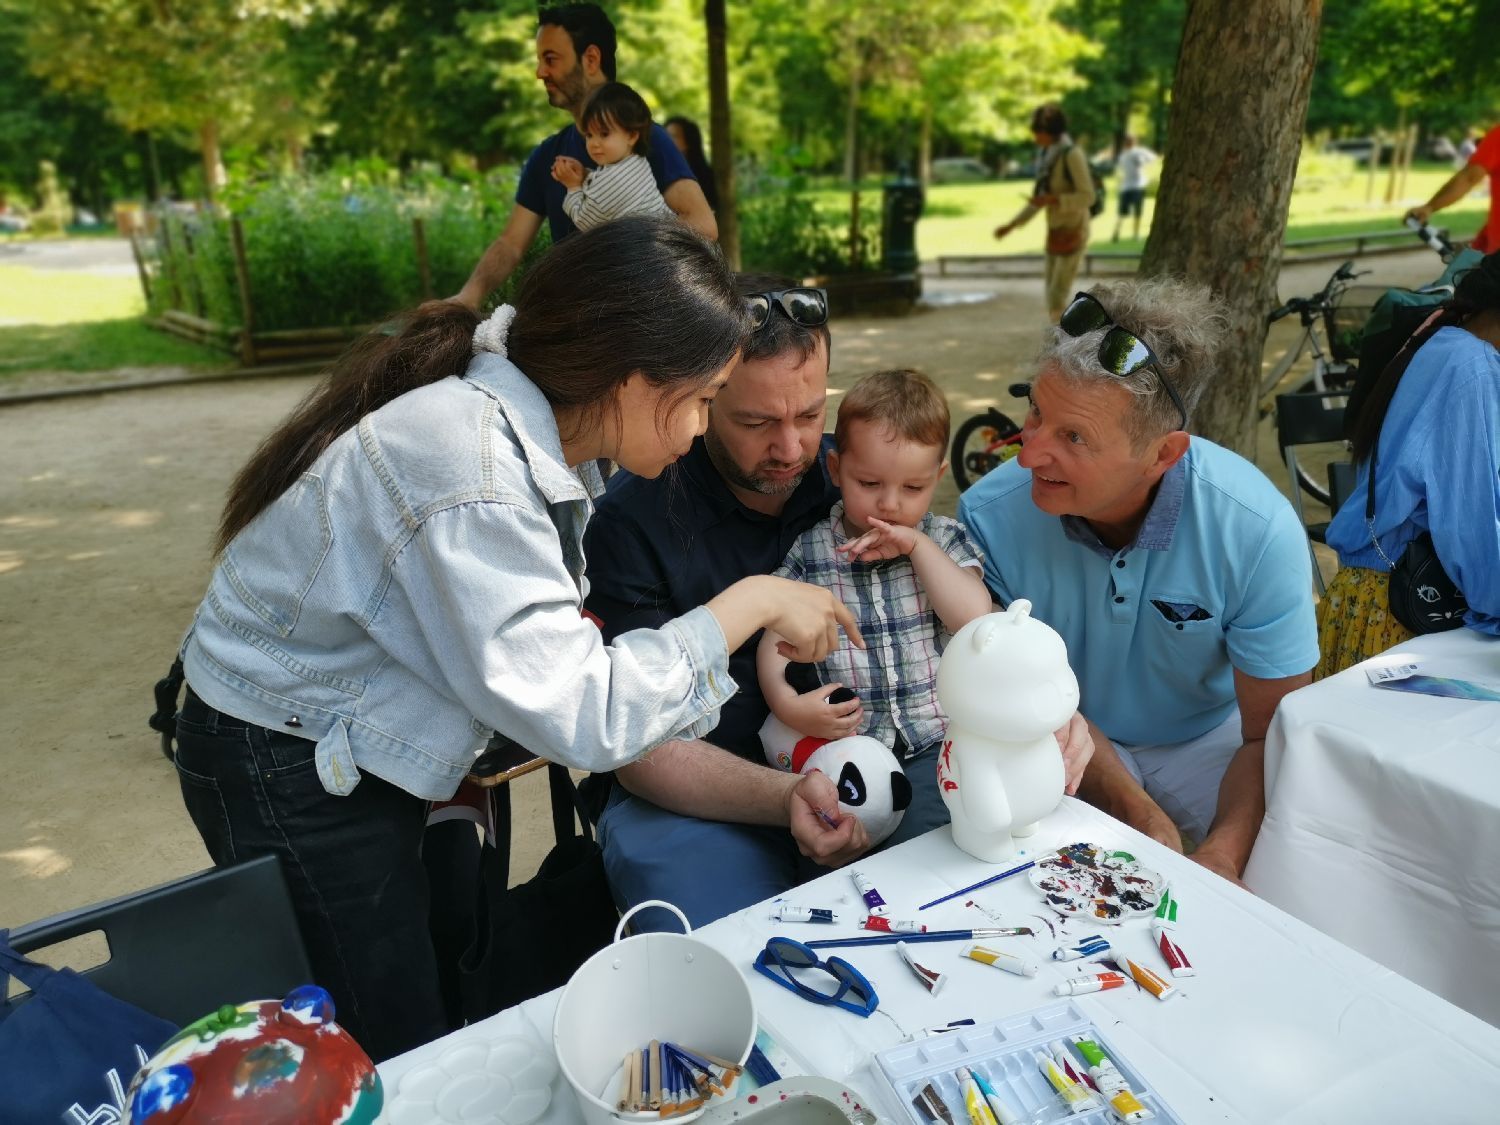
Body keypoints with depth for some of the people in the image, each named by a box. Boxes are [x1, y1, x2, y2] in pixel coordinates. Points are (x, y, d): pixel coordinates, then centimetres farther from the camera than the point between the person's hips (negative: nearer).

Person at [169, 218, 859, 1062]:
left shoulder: (543, 435, -5)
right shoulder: (469, 470, -33)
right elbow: (580, 719, -33)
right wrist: (750, 604, -26)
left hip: (362, 749, 8)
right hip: (288, 774, -8)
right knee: (403, 1059, 7)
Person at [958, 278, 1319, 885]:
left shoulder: (1258, 528, -26)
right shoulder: (991, 516, -26)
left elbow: (1271, 732, -16)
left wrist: (1219, 860, -33)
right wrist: (1143, 821, -26)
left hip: (1209, 738, 2)